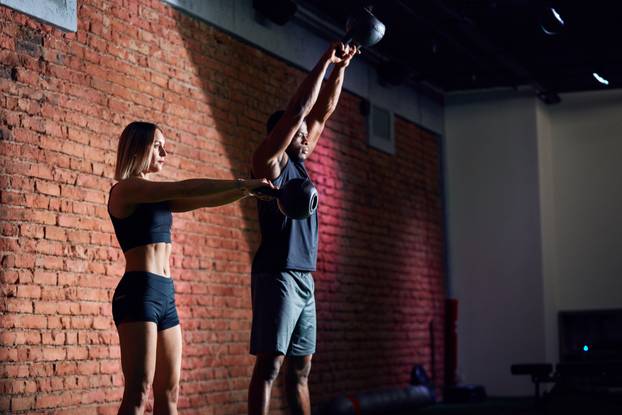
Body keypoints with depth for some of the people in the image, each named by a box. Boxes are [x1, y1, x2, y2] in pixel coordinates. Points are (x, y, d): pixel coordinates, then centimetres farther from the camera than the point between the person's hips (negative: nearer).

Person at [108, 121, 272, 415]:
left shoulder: (159, 198, 20)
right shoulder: (125, 189, -5)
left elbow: (204, 201, 16)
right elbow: (185, 189, -14)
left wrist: (248, 190, 2)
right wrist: (241, 183, -12)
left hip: (165, 295, 9)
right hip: (138, 292, -9)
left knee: (169, 391, 7)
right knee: (138, 391, -14)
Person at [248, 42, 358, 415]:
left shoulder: (298, 163, 16)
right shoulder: (269, 162, -4)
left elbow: (323, 112, 18)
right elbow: (297, 110, -12)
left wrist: (340, 68, 12)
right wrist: (325, 61, -9)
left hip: (304, 278, 9)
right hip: (277, 275, -9)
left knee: (301, 369, 9)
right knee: (270, 364, -11)